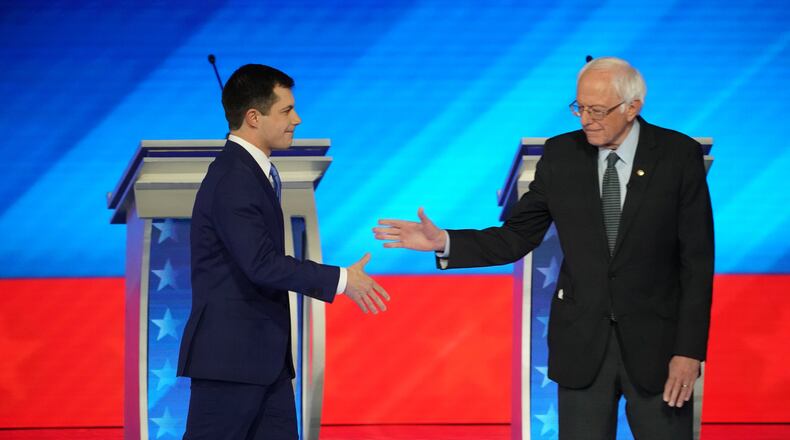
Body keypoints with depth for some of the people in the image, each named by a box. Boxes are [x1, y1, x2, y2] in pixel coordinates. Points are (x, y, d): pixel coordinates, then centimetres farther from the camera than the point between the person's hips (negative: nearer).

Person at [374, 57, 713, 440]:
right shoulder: (561, 155, 1)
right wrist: (443, 242, -12)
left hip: (656, 341, -2)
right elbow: (516, 238, 3)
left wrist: (690, 350, -12)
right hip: (582, 341, 2)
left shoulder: (679, 155, -7)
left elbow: (697, 261, -7)